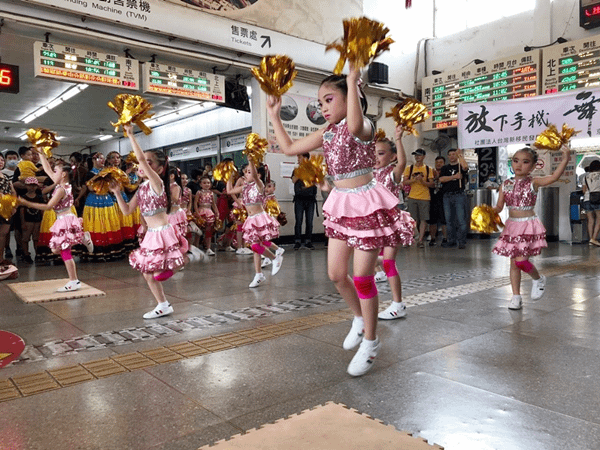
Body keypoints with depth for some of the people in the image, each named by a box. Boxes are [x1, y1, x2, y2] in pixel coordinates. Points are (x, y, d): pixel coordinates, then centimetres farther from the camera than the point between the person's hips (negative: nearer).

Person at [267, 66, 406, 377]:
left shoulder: (363, 126, -13)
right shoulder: (326, 134, 10)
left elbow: (354, 126, -40)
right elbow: (289, 148, 15)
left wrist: (353, 81, -35)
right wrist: (274, 116, 15)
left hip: (365, 204, -7)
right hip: (339, 205, 7)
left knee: (362, 277, -1)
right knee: (336, 274, 9)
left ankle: (370, 342, 19)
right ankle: (360, 318, 37)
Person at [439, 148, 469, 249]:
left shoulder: (460, 166, 9)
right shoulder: (445, 168, 17)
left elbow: (465, 167, -17)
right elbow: (441, 179, -1)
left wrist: (460, 155, -8)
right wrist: (454, 177, -9)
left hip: (459, 195, -3)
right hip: (447, 196, 4)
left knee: (461, 219, -7)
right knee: (449, 220, 6)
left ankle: (462, 242, -3)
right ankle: (451, 241, 14)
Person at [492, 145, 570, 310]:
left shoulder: (533, 182, -5)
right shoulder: (506, 185, 5)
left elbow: (554, 177, -23)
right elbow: (499, 207, 6)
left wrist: (565, 159, -34)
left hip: (528, 226, -4)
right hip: (511, 226, 5)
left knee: (521, 260, -15)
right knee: (513, 264, 8)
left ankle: (538, 279, 16)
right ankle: (516, 296, 17)